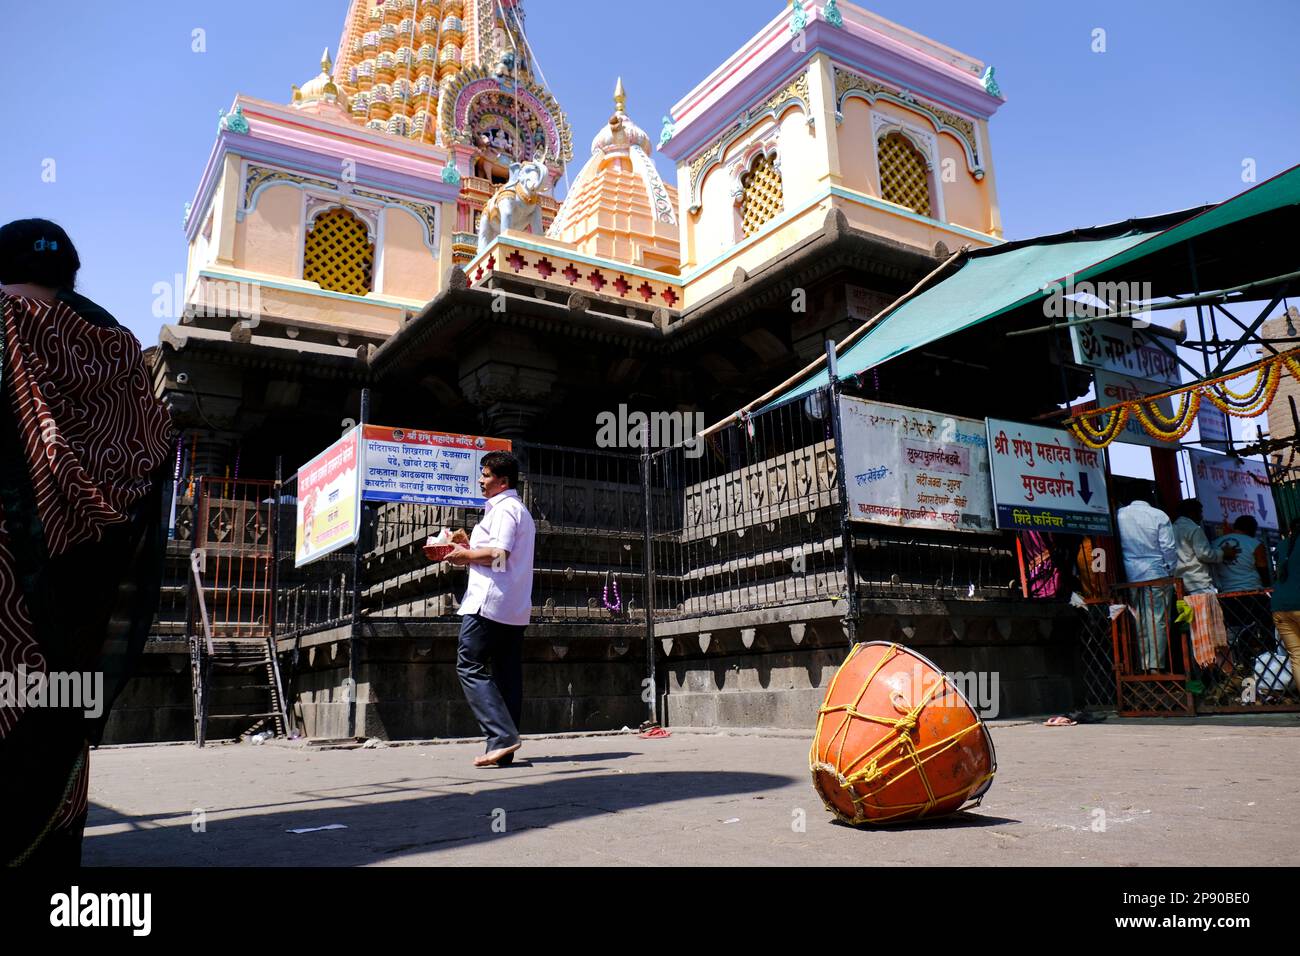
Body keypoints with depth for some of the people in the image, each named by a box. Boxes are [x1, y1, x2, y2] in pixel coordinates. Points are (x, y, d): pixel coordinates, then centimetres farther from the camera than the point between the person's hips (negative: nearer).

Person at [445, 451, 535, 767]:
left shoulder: (503, 508, -8)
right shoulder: (521, 510, 24)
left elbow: (498, 554, -19)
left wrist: (467, 556, -5)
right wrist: (473, 550, 17)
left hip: (489, 601, -10)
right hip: (515, 608, 10)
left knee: (470, 666, -8)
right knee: (507, 674, 6)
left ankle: (502, 736, -17)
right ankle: (504, 751, 7)